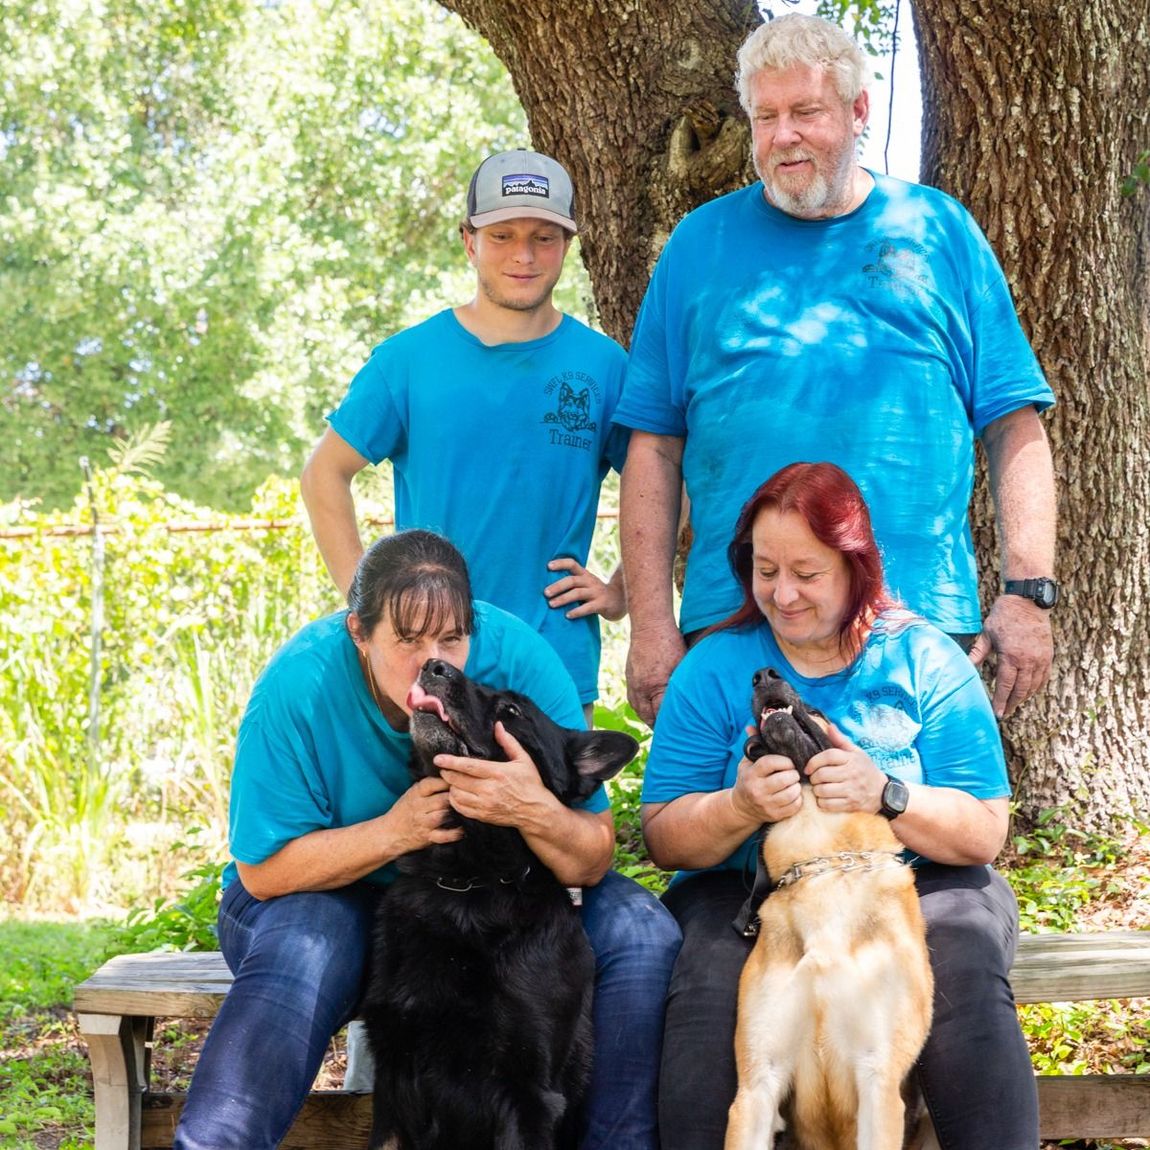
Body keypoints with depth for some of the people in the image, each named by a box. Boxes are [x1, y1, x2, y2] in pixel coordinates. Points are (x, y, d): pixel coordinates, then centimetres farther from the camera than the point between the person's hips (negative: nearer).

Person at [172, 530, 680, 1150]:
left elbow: (592, 862, -18)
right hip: (329, 895, -2)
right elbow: (262, 871, -19)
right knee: (303, 950, -37)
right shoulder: (299, 685, -23)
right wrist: (396, 829, -32)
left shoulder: (518, 657, -19)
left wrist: (537, 812, -41)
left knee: (639, 928, -19)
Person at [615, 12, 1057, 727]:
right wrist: (650, 623, -2)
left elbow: (1014, 431, 7)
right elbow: (655, 450, 6)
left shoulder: (940, 230, 10)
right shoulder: (700, 244, 10)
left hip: (922, 619, 0)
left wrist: (1029, 592, -4)